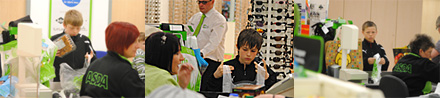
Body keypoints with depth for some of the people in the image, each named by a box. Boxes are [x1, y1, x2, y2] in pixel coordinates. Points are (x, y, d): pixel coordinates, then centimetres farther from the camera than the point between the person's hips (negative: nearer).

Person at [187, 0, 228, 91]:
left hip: (210, 61, -6)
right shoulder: (195, 17, 16)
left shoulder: (219, 20, -8)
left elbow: (213, 43, -20)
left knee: (203, 90, -15)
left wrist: (202, 53, -37)